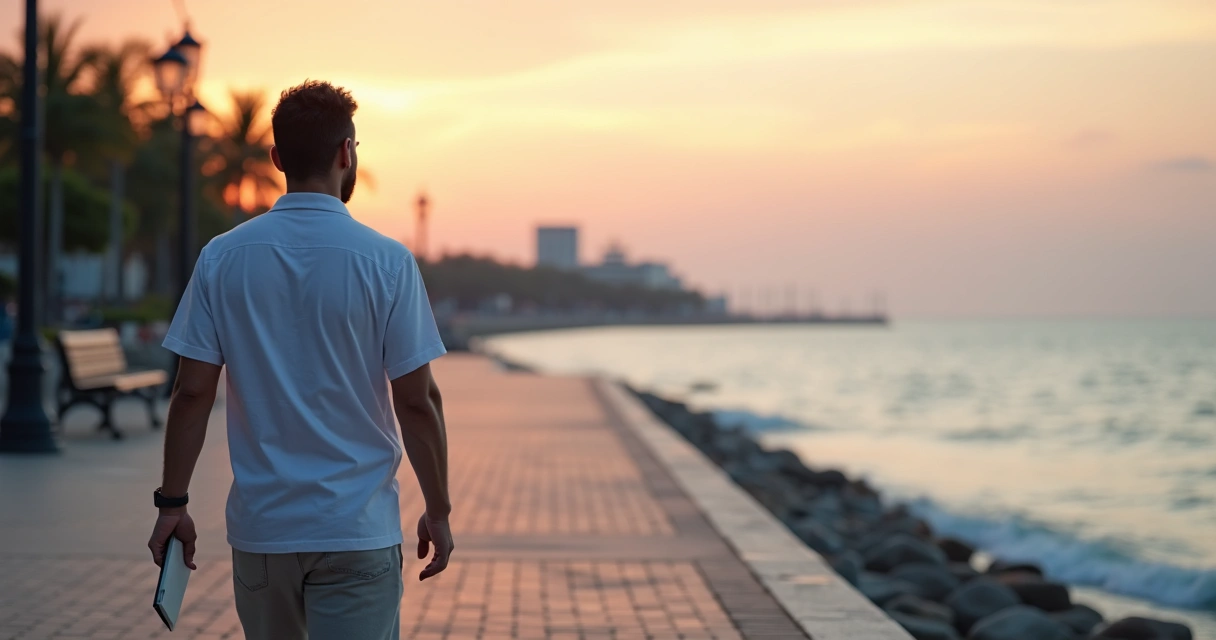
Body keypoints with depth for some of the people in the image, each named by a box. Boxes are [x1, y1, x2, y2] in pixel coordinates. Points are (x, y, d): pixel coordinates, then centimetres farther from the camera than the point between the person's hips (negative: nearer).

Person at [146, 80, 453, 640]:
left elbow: (192, 392, -1)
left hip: (259, 528, 3)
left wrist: (172, 502, 8)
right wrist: (438, 510, 4)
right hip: (358, 530, -3)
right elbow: (417, 401, -6)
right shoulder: (386, 261, -7)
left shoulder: (223, 258, 0)